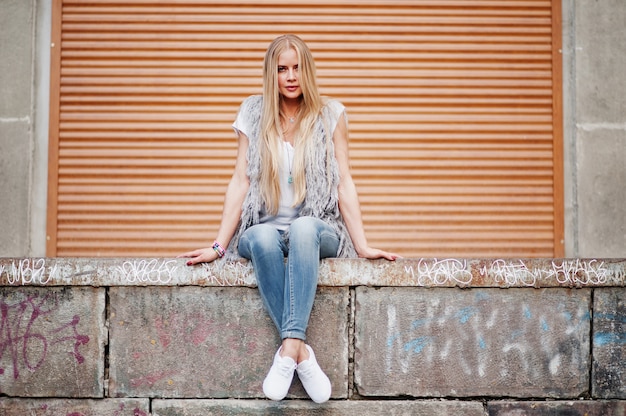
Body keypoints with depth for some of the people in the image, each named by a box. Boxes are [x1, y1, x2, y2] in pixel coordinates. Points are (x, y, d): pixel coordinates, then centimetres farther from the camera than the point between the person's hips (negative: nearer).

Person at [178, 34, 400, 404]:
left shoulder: (331, 115, 7)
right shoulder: (254, 114, 9)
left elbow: (345, 184, 3)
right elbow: (240, 183, 5)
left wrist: (363, 247, -5)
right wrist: (219, 246, -3)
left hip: (317, 231, -1)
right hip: (267, 229, 1)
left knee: (302, 228, -37)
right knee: (262, 237, -36)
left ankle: (289, 347, -43)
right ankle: (301, 351, -36)